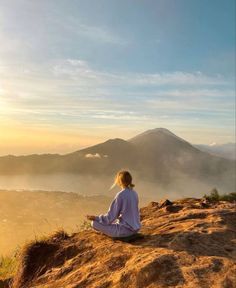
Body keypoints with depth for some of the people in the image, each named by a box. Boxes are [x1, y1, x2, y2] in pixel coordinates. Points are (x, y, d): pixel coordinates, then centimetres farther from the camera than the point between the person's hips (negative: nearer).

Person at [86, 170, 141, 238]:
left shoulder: (120, 195, -21)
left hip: (125, 229, -9)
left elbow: (110, 217, -17)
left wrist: (95, 218, -5)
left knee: (94, 223, -5)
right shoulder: (134, 193, 2)